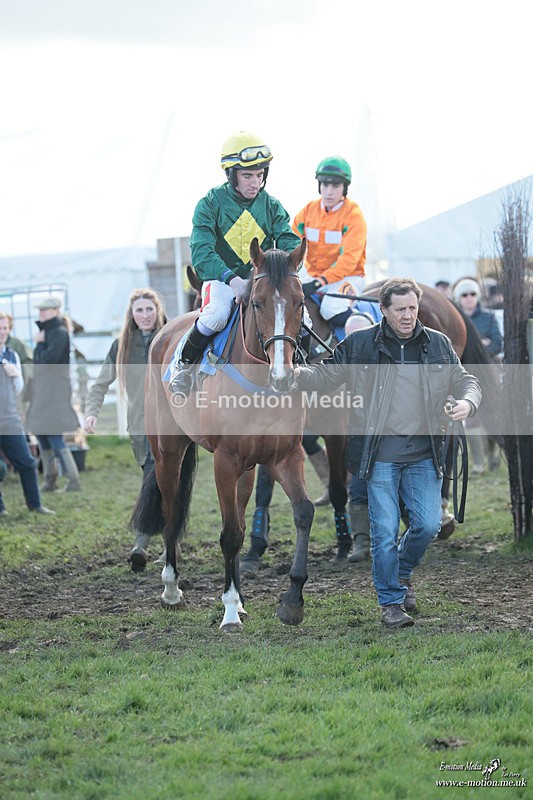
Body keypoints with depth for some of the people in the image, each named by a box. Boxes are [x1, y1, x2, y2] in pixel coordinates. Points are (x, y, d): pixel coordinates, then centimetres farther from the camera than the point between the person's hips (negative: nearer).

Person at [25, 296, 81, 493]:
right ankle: (50, 480, 19)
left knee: (55, 439, -10)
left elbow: (48, 359, -21)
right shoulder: (45, 331, 16)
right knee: (41, 435, 12)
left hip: (54, 389, -10)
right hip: (41, 388, 10)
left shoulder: (60, 333, -12)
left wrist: (39, 343, -9)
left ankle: (73, 482, -9)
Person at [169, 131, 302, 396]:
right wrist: (231, 278, -32)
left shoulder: (272, 206, 7)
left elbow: (290, 242, -1)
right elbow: (201, 252, -16)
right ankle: (184, 364, -11)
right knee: (217, 314, -35)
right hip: (221, 280, -3)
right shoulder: (210, 204, -5)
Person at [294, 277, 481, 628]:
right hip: (379, 457, -2)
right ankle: (391, 602, 14)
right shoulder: (360, 344, 1)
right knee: (385, 531, -1)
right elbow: (325, 375, 5)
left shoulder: (439, 345, 6)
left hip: (424, 456, 2)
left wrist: (468, 402, -10)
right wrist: (297, 374, -15)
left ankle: (403, 571, 30)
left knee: (428, 524, -1)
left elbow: (466, 381, 13)